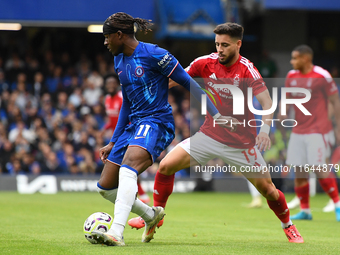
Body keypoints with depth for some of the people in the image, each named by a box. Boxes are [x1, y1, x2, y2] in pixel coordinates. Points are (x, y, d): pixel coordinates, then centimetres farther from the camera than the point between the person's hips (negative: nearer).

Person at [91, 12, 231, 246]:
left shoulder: (153, 54, -11)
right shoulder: (119, 62, 14)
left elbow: (188, 83, -8)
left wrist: (216, 115, -12)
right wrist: (113, 143, 24)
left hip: (157, 123, -9)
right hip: (133, 125, 9)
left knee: (128, 167, -35)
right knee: (105, 187, 5)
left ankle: (117, 233, -46)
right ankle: (151, 215, 27)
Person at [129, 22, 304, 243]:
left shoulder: (247, 70, -18)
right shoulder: (205, 63, -6)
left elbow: (267, 102, -23)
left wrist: (265, 130, -39)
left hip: (241, 142, -3)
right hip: (210, 134, 3)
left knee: (268, 190, -2)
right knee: (166, 166, -9)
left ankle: (289, 226, 26)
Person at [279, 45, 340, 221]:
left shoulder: (322, 76, -9)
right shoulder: (291, 76, 8)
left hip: (318, 130, -6)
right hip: (298, 130, 6)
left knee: (318, 167, -14)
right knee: (299, 171, 2)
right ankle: (304, 210, 12)